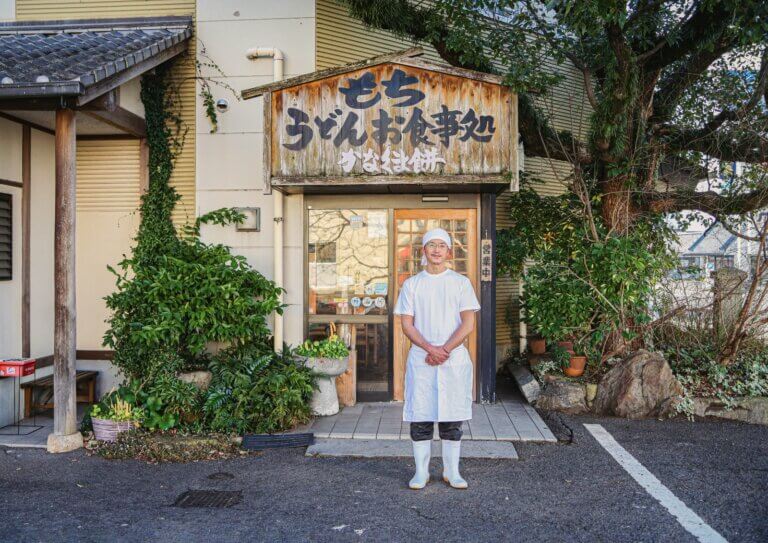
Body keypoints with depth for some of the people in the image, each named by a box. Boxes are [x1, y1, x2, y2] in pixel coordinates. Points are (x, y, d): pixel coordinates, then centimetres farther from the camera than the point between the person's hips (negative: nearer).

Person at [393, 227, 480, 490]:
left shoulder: (461, 282, 5)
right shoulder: (411, 284, 7)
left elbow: (468, 323, -2)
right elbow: (407, 324, 1)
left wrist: (445, 350, -12)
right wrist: (430, 349, -13)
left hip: (455, 358, 0)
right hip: (420, 358, 1)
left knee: (452, 414, 5)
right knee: (420, 415, 3)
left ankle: (451, 471, 18)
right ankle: (421, 471, 16)